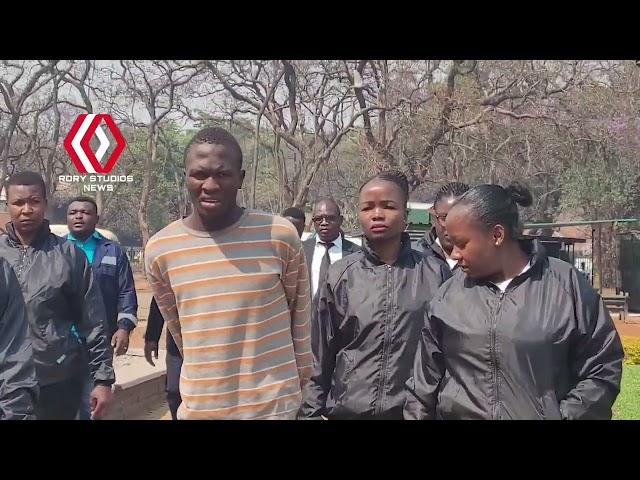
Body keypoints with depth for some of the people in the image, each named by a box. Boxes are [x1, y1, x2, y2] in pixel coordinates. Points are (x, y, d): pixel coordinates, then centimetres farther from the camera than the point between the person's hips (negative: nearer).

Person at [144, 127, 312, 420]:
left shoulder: (281, 236, -10)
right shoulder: (159, 250, -4)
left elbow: (299, 314, 3)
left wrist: (303, 383, 9)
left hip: (275, 403, -1)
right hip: (199, 405, 2)